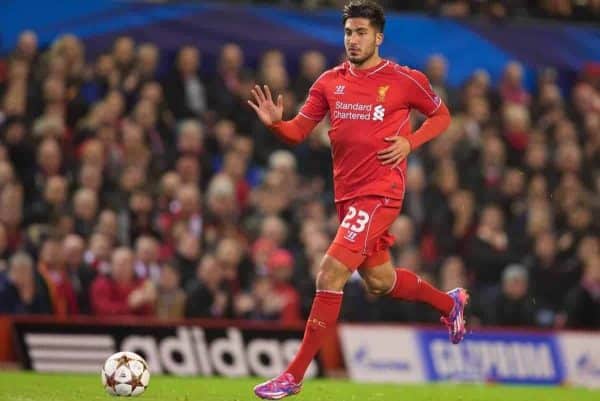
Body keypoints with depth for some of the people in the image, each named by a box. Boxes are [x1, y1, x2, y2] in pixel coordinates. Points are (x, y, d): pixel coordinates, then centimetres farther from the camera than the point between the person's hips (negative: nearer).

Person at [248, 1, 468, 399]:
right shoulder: (330, 82, 6)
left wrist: (410, 142, -9)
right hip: (348, 194, 7)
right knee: (380, 281, 20)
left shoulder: (404, 80, -6)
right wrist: (275, 122, -15)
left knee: (330, 275, -18)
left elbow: (441, 115, 8)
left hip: (380, 193, -7)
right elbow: (299, 131, 7)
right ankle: (449, 302, 49)